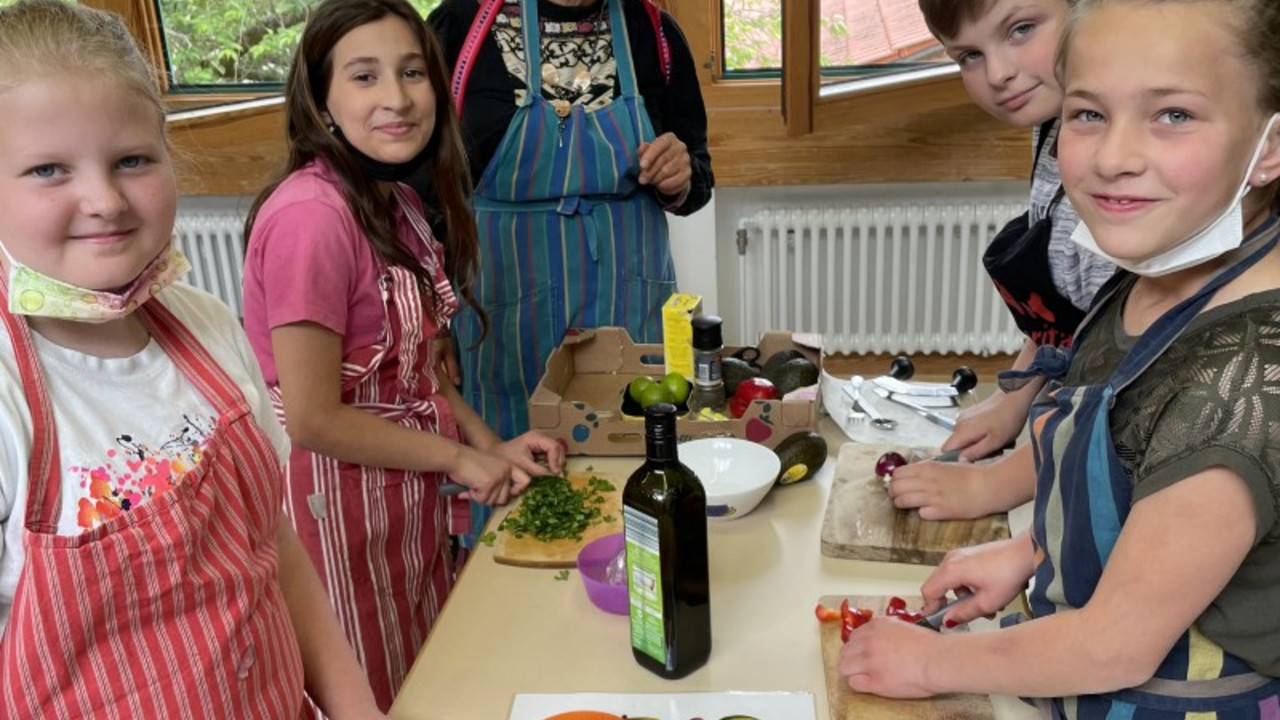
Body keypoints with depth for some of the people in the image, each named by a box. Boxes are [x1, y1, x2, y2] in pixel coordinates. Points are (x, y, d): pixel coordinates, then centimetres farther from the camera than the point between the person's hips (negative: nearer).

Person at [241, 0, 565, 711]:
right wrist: (462, 459, -14)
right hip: (341, 498, -8)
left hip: (408, 489, 8)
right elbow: (312, 418, -24)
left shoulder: (394, 202, 4)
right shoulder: (312, 214, -24)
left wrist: (492, 445, -2)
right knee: (372, 697, 15)